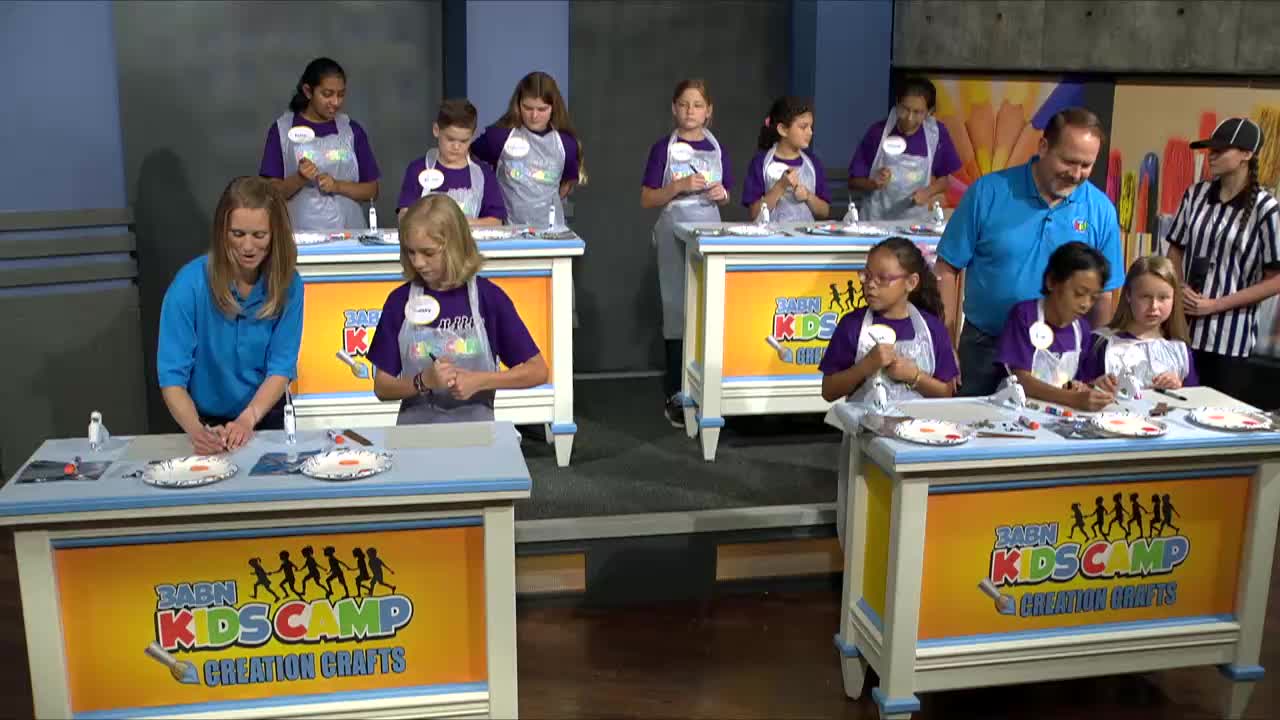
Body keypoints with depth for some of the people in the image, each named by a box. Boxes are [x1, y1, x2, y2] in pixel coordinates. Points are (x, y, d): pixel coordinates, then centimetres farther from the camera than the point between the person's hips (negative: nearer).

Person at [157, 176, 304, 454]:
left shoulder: (288, 285, -8)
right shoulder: (190, 283, -14)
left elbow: (281, 367, -7)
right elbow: (172, 375, -15)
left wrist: (248, 419, -24)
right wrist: (196, 429, -32)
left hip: (266, 419, 1)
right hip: (207, 422, -1)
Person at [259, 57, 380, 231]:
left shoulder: (352, 130, 8)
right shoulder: (282, 129, 3)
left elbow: (371, 191, 8)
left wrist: (337, 186, -9)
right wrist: (299, 179, -15)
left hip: (347, 232, 1)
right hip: (301, 233, -1)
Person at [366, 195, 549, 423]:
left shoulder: (488, 296, -2)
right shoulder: (399, 301, 2)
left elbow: (538, 371, 0)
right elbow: (382, 388, 5)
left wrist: (478, 381, -11)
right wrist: (423, 382, -13)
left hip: (475, 425, 0)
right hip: (415, 425, 1)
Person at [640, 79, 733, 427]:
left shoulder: (717, 149, 7)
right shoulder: (664, 148, -3)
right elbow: (647, 199, -5)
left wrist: (722, 194, -6)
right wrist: (679, 186, -18)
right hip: (674, 235, -3)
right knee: (677, 310, 0)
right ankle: (676, 394, 8)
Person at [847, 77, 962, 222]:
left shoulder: (937, 133, -4)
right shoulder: (877, 131, -7)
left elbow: (943, 179, 9)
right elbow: (853, 182, -1)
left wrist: (928, 192, -10)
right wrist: (874, 183, -20)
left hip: (915, 221, 2)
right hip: (875, 219, -1)